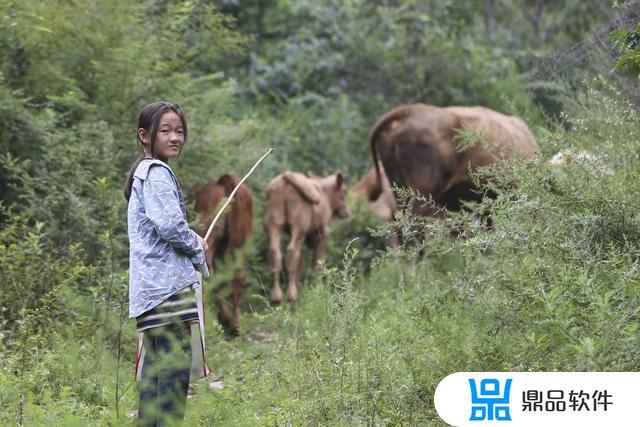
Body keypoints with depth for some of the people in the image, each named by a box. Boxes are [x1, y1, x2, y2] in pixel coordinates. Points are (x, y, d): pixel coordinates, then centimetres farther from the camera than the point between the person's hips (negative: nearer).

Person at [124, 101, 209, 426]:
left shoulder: (143, 173, 22)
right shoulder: (157, 172, -8)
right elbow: (170, 225, -19)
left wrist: (192, 240, 15)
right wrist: (197, 250, -2)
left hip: (149, 289, 10)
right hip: (169, 285, -10)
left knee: (154, 371, 10)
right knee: (175, 367, -13)